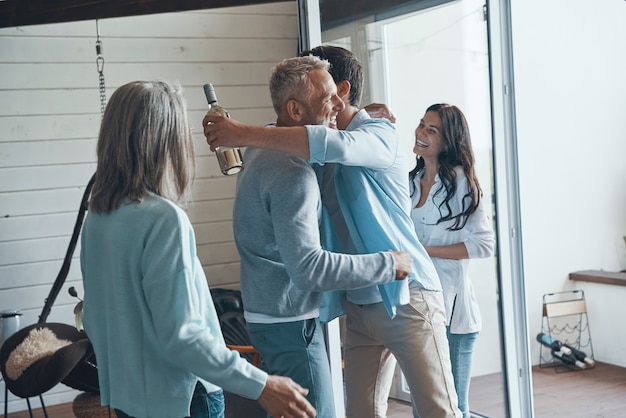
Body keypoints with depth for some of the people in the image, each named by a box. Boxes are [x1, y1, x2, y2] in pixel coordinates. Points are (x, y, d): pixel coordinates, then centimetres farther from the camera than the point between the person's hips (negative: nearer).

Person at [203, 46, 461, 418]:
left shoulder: (380, 133, -10)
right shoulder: (318, 156, 11)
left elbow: (333, 145, -30)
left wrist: (247, 134, -31)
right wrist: (229, 136, -10)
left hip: (406, 297, -6)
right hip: (358, 305, 7)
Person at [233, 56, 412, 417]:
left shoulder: (262, 148, 8)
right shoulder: (292, 174, -24)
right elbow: (308, 266, -30)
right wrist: (388, 265, -20)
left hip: (268, 314, 10)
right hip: (290, 321, -10)